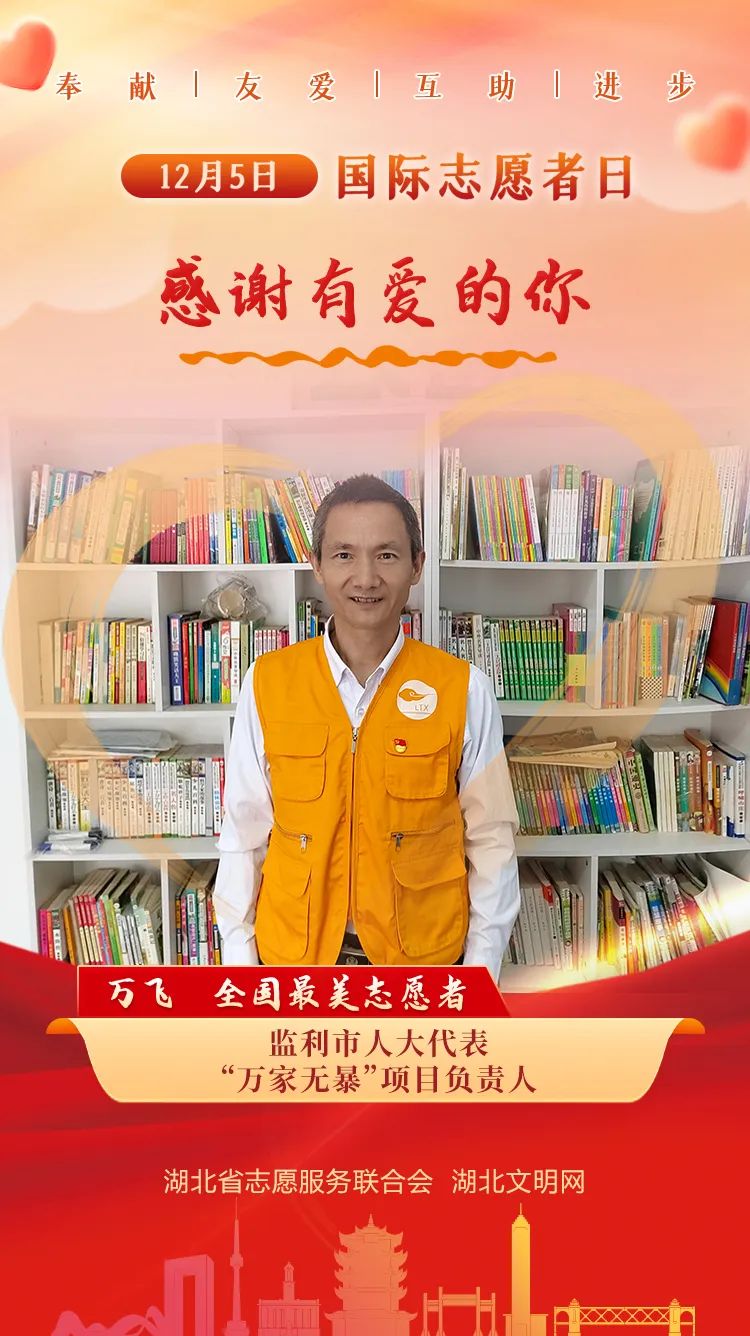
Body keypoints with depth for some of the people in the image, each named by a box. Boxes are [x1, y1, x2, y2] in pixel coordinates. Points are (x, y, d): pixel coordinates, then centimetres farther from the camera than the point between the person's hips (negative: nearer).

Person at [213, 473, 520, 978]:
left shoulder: (464, 690, -11)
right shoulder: (268, 682, -8)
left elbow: (490, 839, -5)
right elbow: (245, 836, -2)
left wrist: (482, 966, -4)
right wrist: (239, 958, 0)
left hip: (422, 955, 0)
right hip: (293, 954, 1)